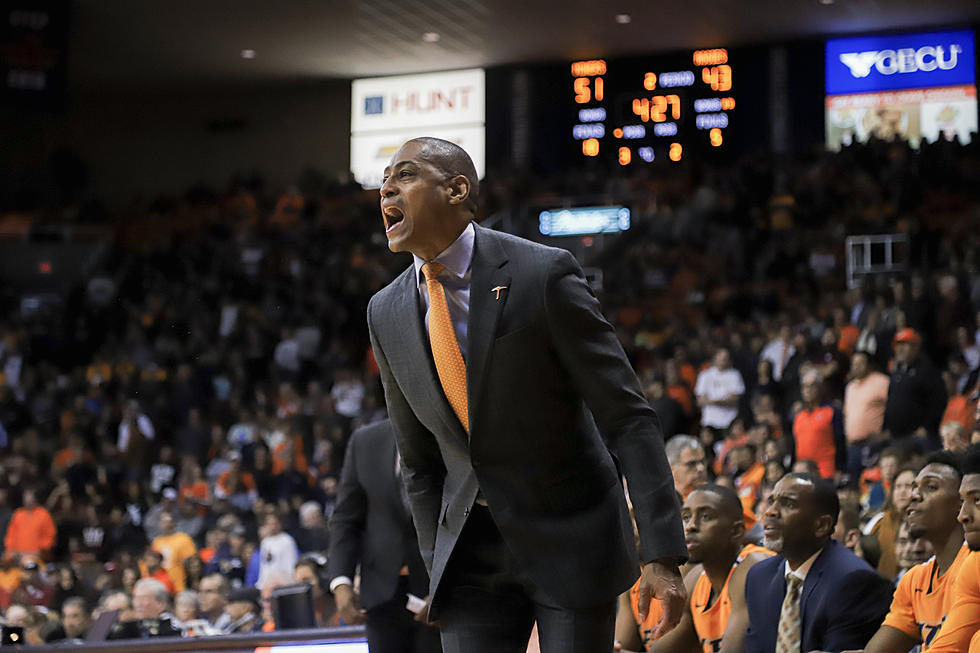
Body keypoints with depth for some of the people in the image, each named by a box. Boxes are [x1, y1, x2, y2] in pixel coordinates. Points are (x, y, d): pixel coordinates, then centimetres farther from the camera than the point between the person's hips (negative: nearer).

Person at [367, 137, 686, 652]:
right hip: (471, 553, 4)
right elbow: (418, 461, 11)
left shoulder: (544, 275, -13)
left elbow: (628, 418, -14)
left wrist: (661, 553, -19)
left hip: (570, 537, -4)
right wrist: (438, 570, 7)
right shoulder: (387, 313, 2)